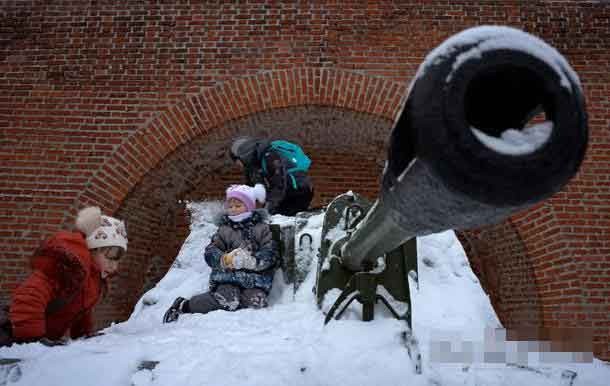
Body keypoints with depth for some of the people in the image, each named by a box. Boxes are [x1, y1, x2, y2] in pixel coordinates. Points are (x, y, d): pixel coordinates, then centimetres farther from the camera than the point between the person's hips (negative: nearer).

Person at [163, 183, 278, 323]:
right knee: (228, 300, -29)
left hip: (255, 277, 1)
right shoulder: (224, 229, 13)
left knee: (255, 301, -28)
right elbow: (210, 252, 3)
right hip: (227, 276, -1)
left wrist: (251, 260, -22)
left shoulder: (262, 228, 9)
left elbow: (270, 254, -2)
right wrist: (224, 259, -19)